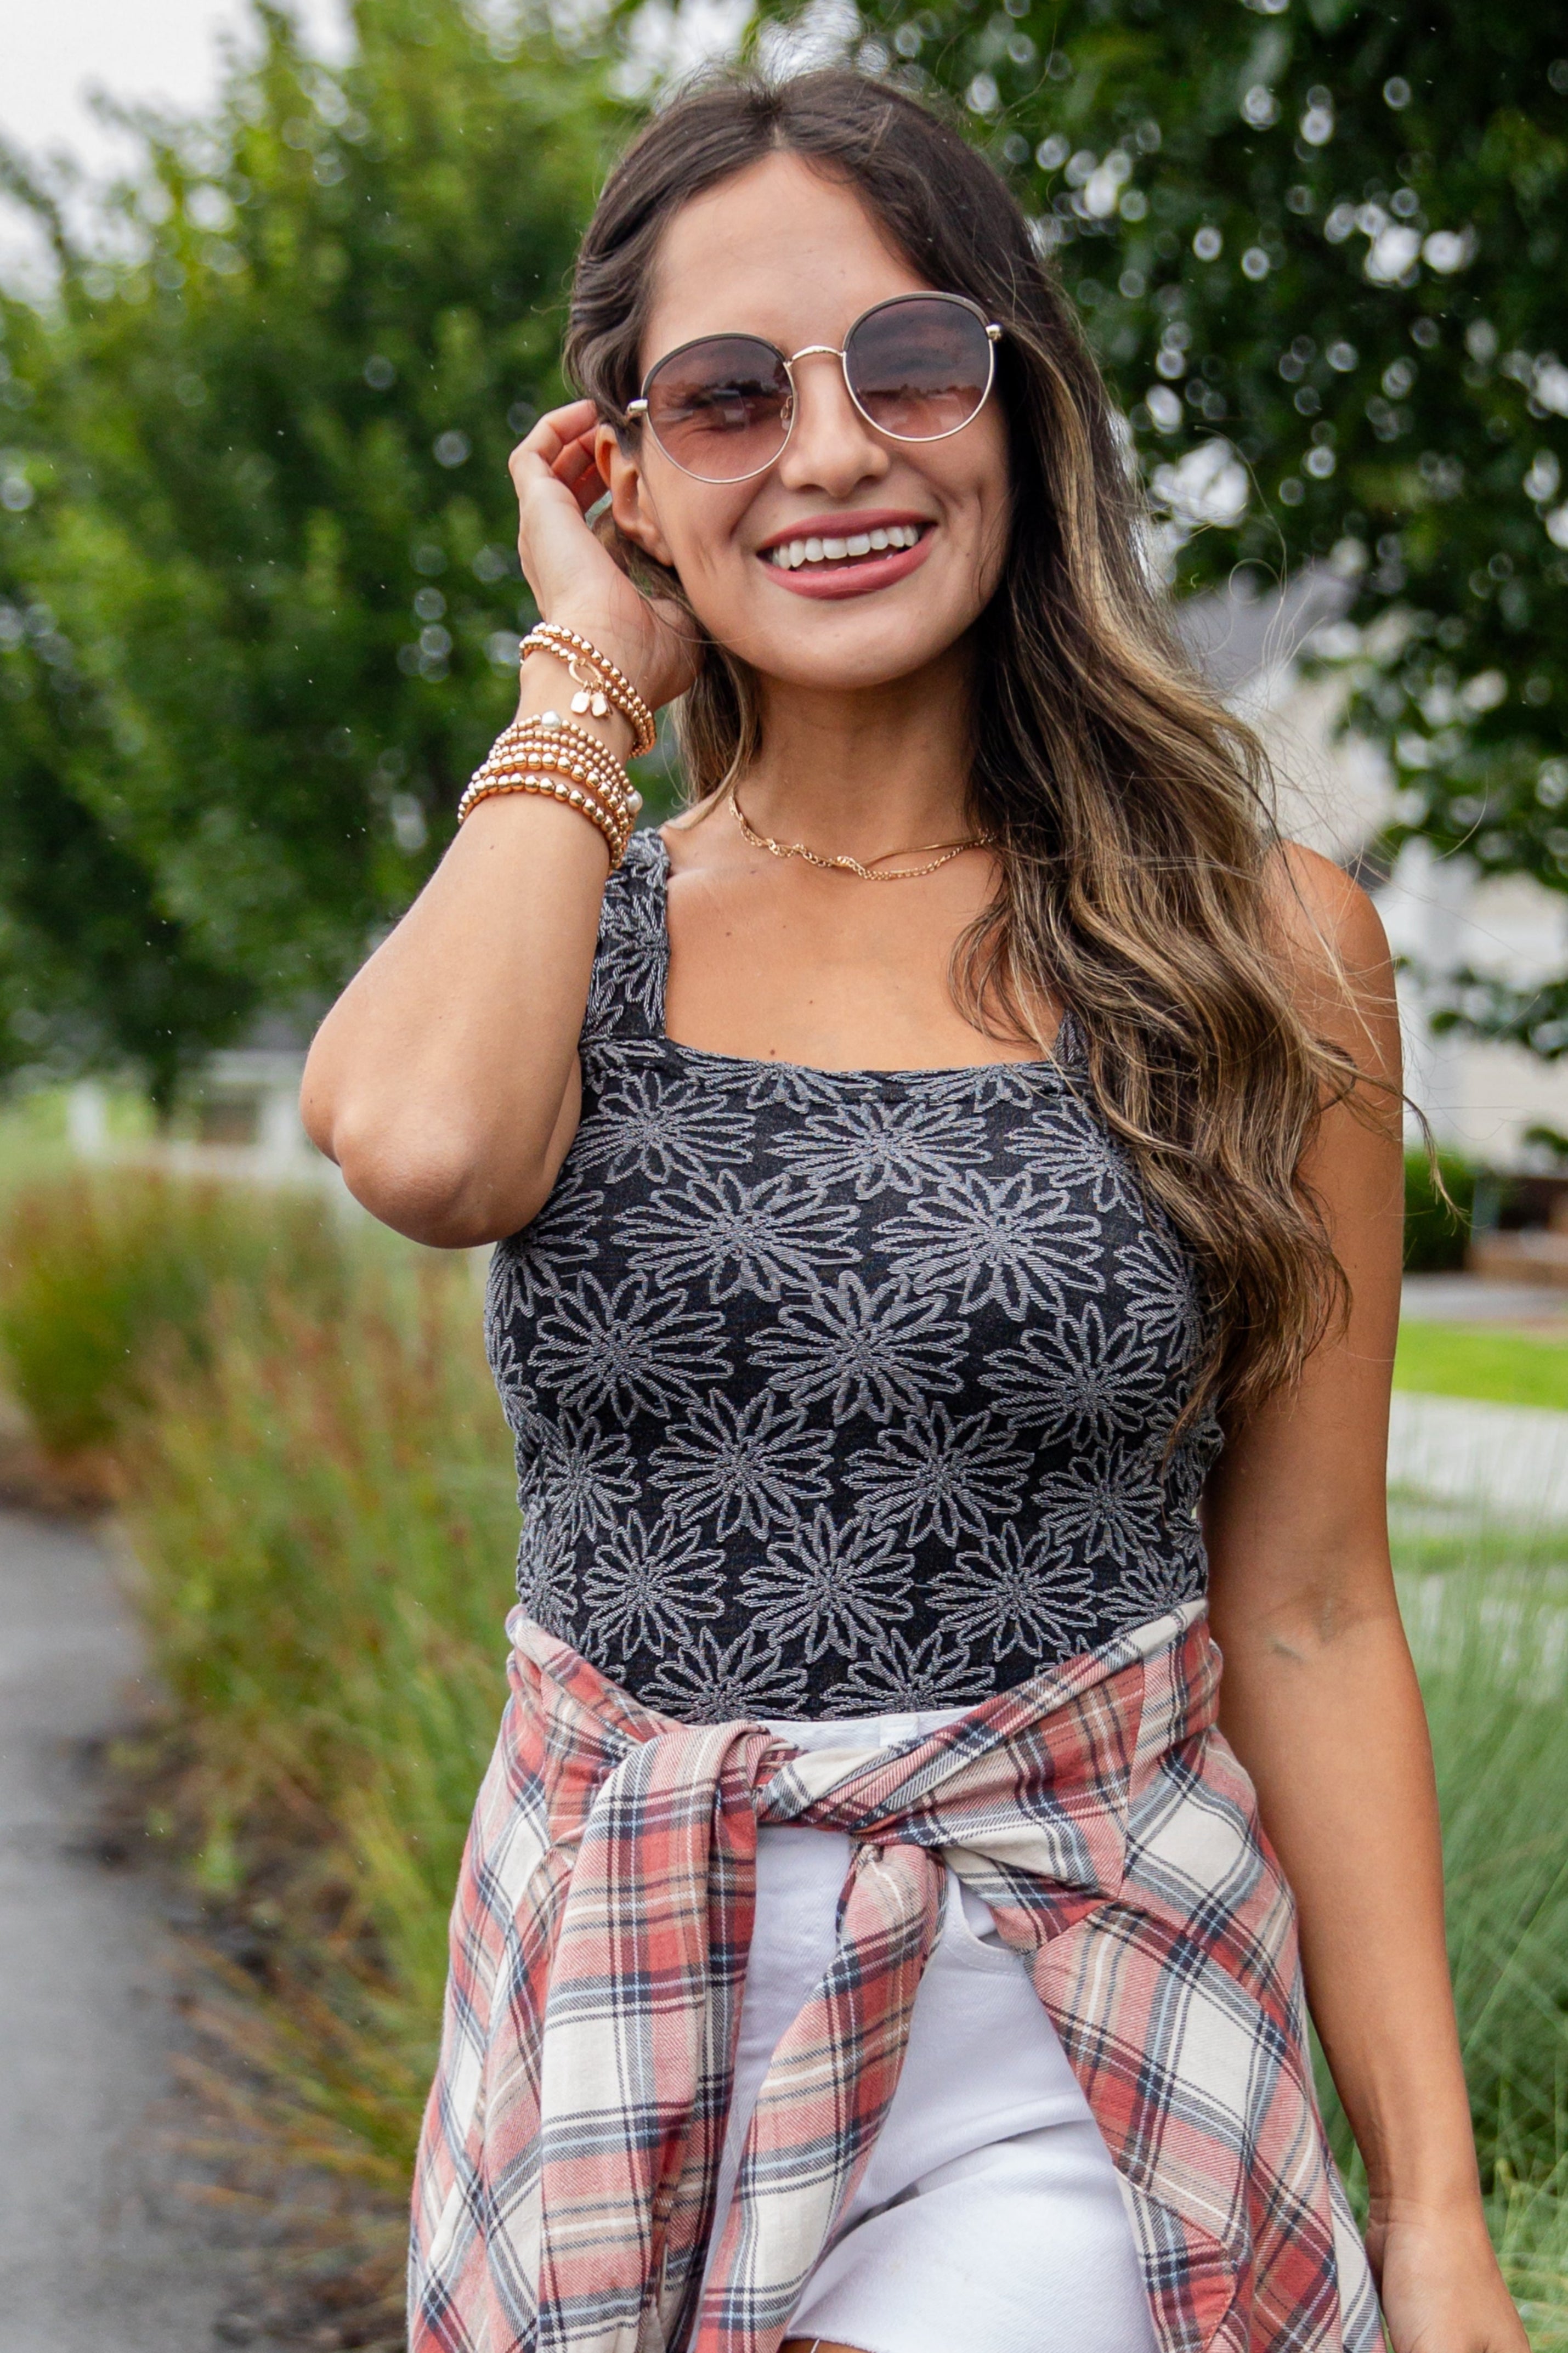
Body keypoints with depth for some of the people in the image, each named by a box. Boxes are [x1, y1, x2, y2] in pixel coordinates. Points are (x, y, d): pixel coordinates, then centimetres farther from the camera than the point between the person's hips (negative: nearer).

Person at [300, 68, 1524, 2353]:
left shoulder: (1259, 943, -4)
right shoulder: (552, 919, 1)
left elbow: (1307, 1611, -2)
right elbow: (421, 1142, -25)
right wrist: (592, 681, -10)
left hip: (1056, 2037, -2)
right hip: (618, 2013, 3)